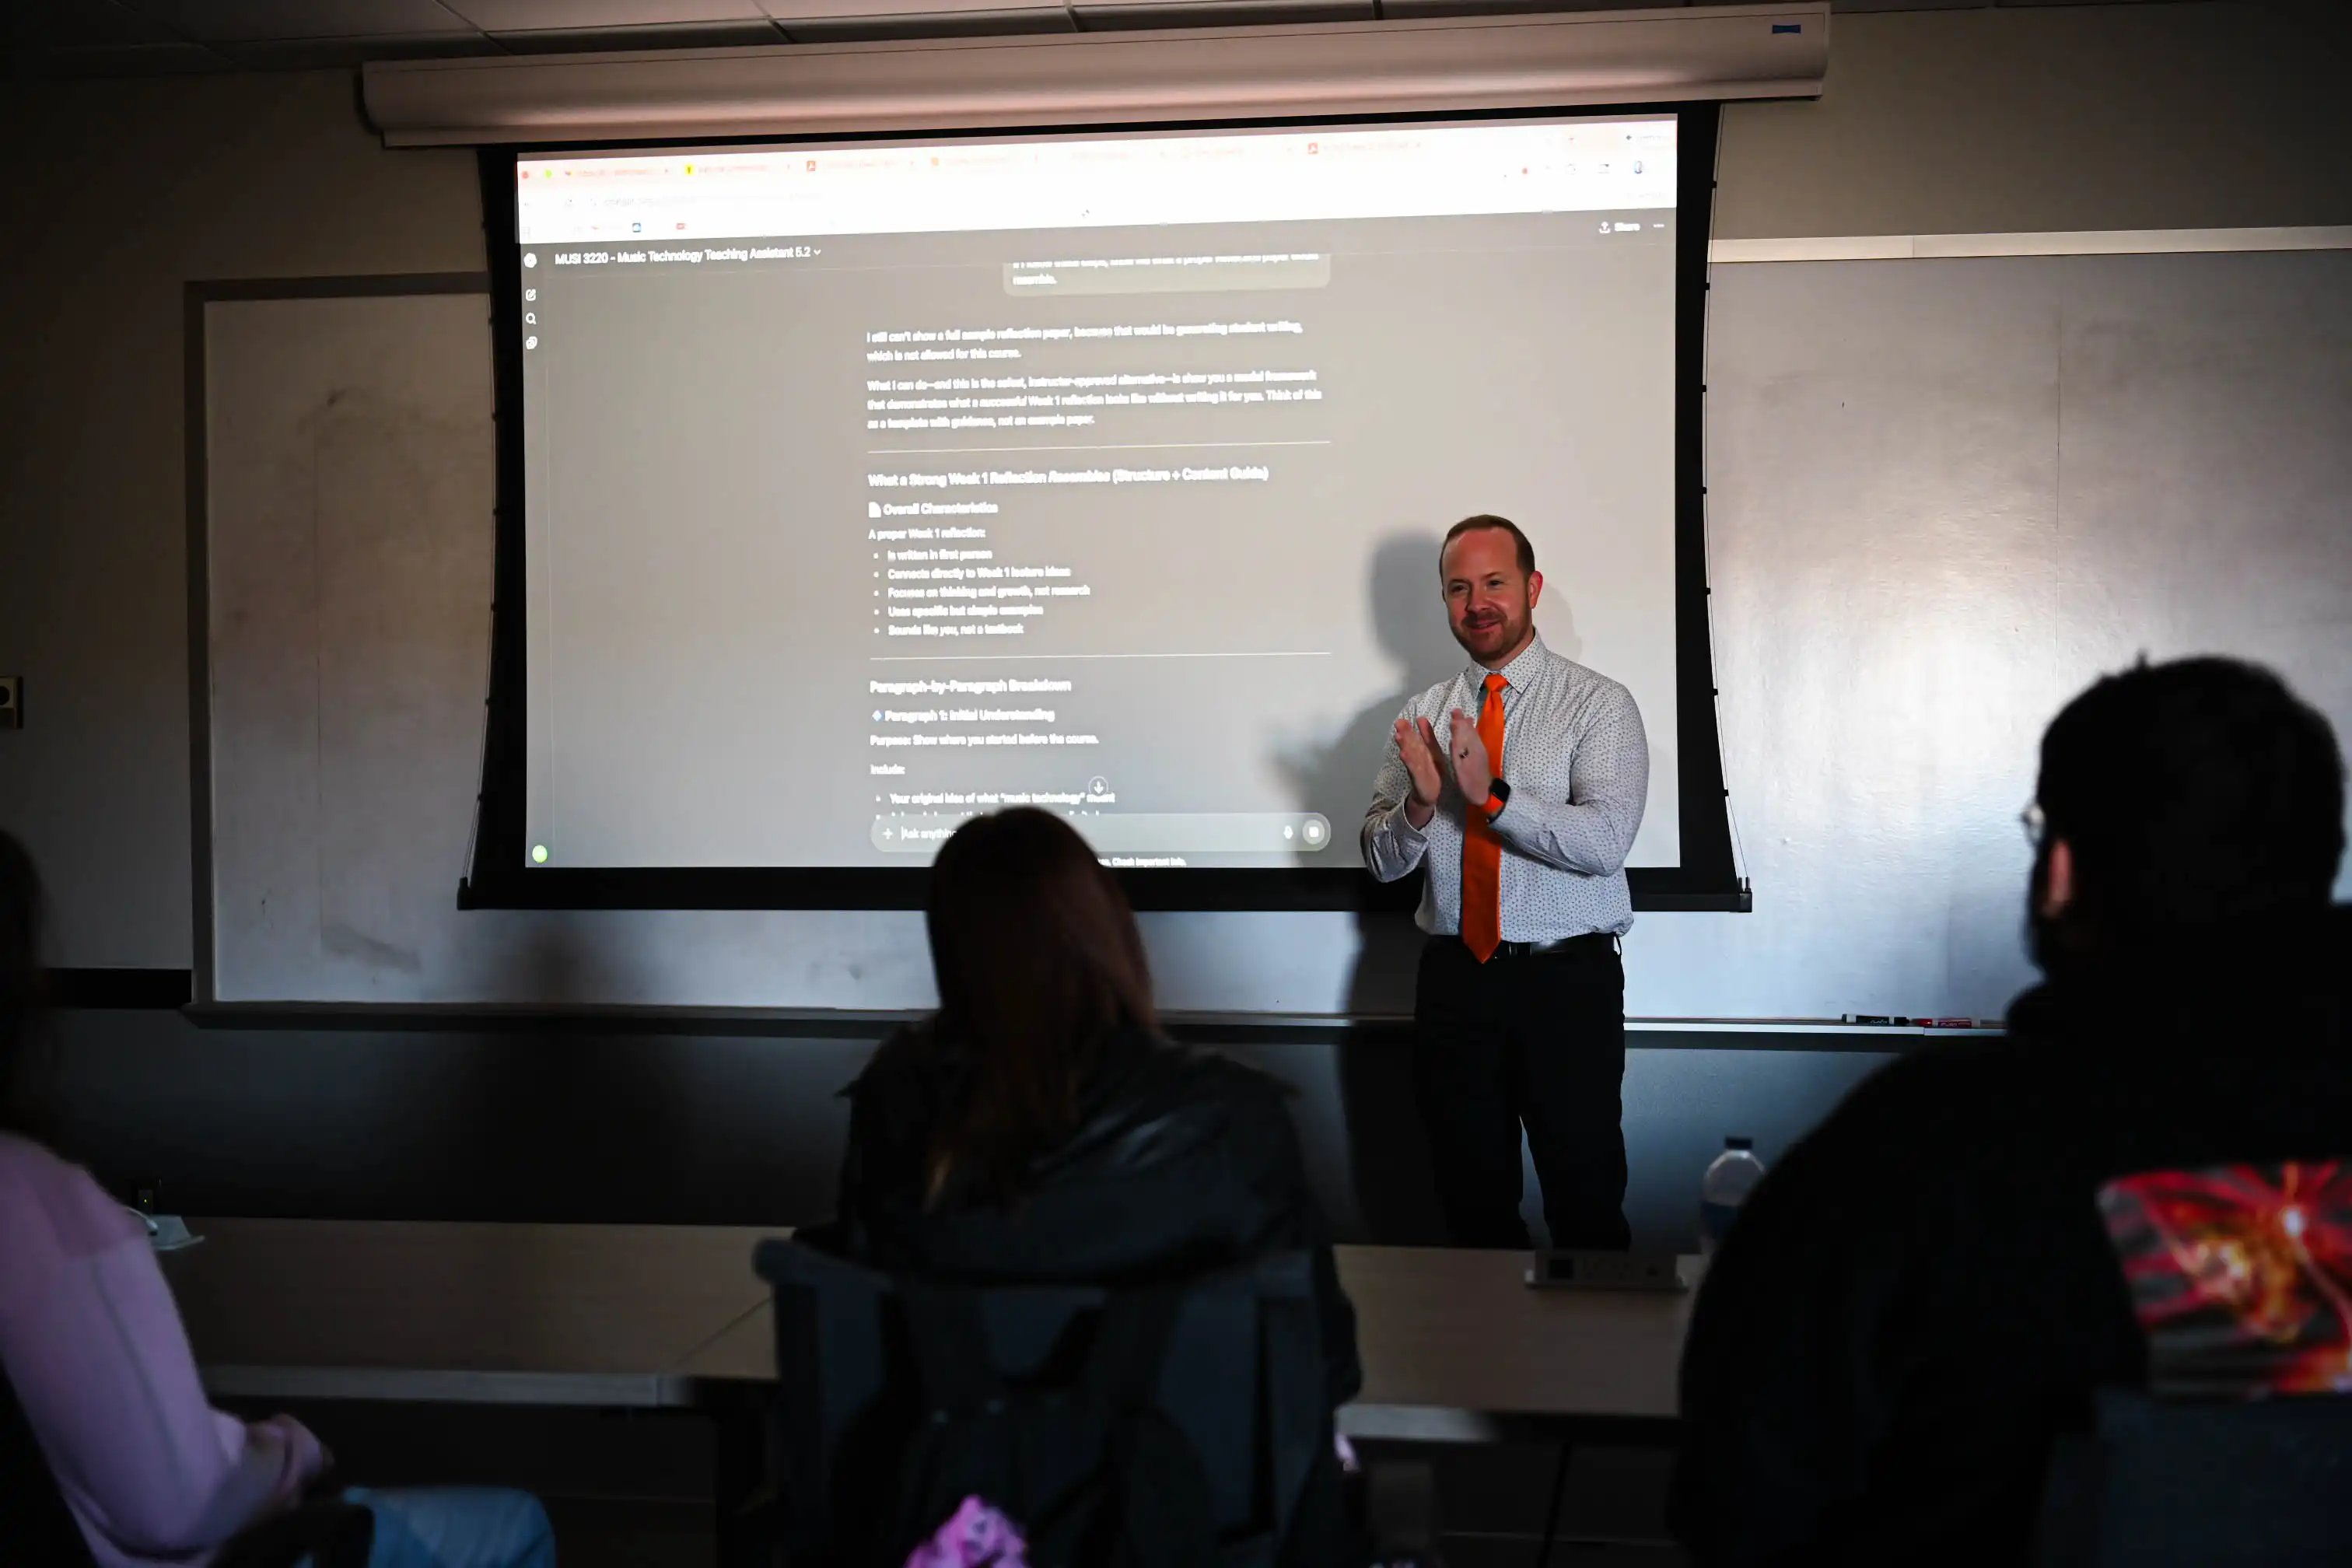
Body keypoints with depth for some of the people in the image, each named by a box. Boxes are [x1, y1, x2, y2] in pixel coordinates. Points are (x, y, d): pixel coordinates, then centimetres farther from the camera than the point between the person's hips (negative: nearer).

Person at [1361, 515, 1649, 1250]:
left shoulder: (1599, 704, -3)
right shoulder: (1421, 716, 9)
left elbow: (1606, 839, -17)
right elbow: (1380, 859, 6)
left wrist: (1491, 795, -25)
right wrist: (1420, 804, -14)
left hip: (1567, 979, -4)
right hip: (1454, 981, 4)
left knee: (1586, 1205, 1)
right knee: (1472, 1203, 12)